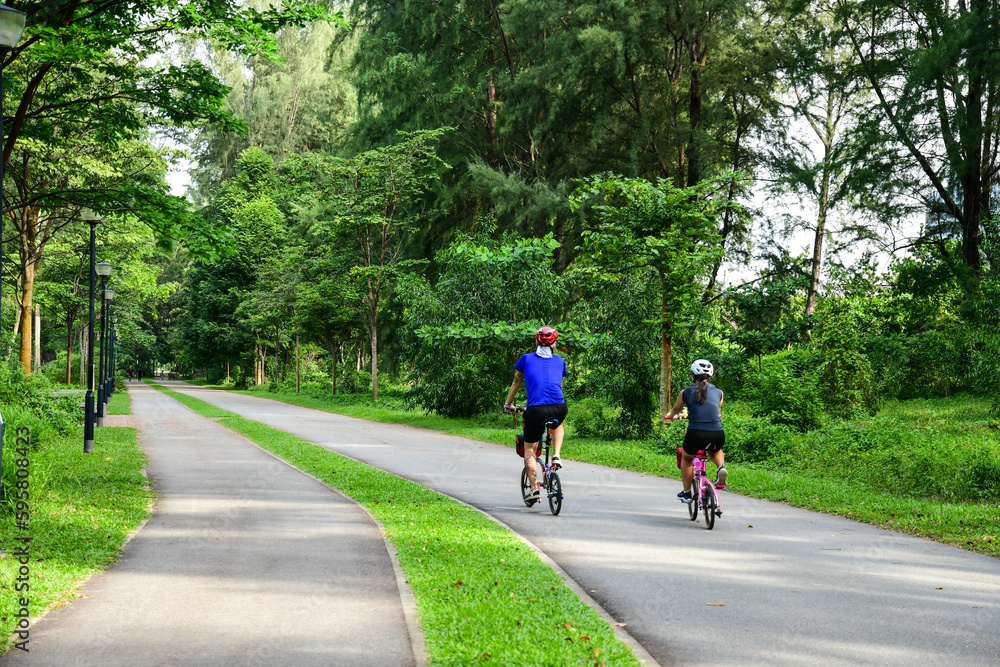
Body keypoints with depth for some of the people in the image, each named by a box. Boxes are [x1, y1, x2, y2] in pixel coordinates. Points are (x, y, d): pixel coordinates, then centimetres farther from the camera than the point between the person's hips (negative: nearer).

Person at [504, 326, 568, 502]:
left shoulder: (526, 359, 13)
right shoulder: (560, 361, 19)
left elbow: (516, 383, 23)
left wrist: (508, 404, 37)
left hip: (535, 409, -2)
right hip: (558, 408, 2)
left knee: (529, 449, 15)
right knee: (559, 424, 38)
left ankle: (534, 488, 4)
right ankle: (556, 456, 16)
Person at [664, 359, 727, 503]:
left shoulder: (686, 392, 8)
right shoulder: (718, 392, 13)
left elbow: (675, 410, 26)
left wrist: (669, 416, 49)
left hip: (695, 434, -2)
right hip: (717, 435, 2)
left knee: (686, 458, 30)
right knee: (715, 451, 37)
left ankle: (686, 493, 31)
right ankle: (721, 467, 6)